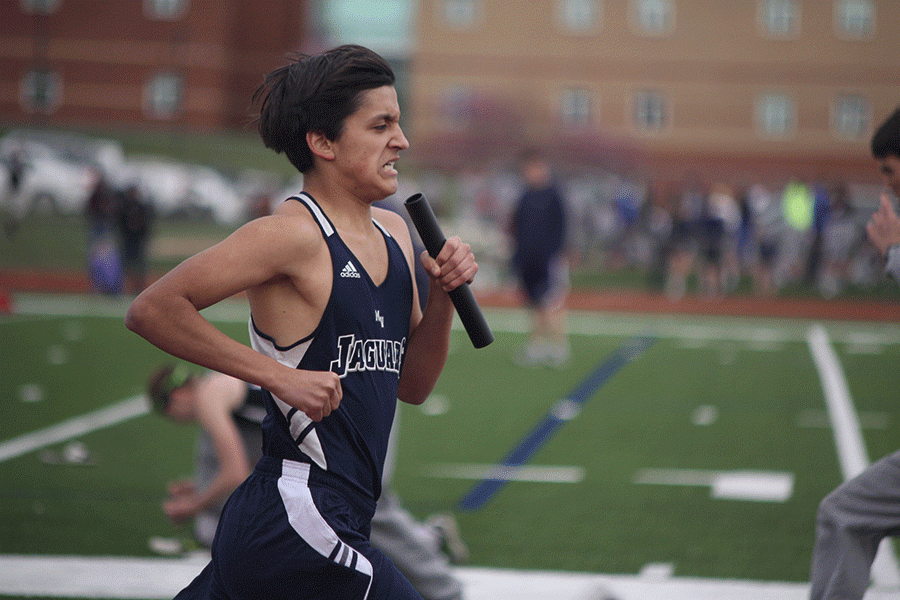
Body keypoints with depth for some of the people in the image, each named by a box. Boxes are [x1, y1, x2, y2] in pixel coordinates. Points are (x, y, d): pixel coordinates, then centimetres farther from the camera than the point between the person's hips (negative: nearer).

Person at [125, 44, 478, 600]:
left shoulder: (393, 232, 13)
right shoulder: (294, 233, -12)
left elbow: (412, 384, 19)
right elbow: (152, 310, -15)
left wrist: (442, 298, 2)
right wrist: (281, 376, -17)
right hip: (301, 526, -8)